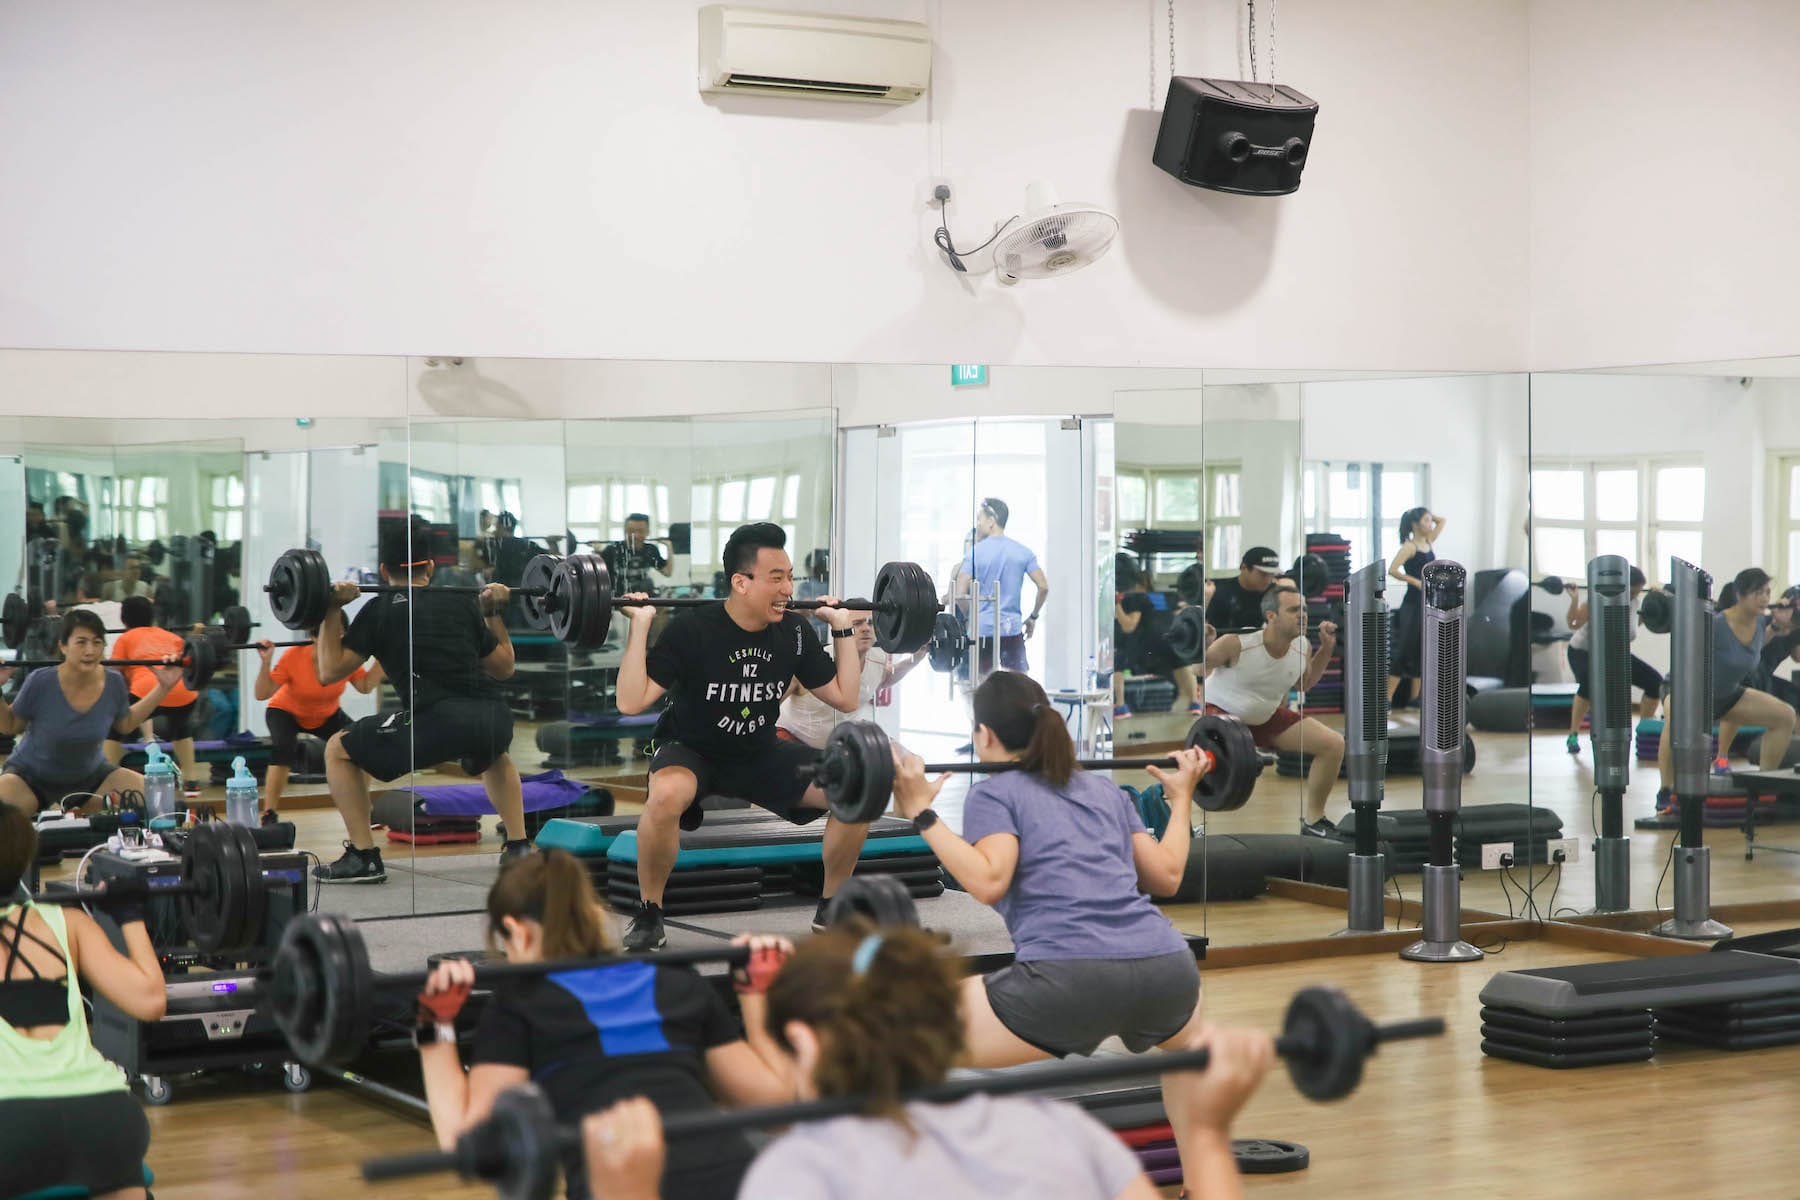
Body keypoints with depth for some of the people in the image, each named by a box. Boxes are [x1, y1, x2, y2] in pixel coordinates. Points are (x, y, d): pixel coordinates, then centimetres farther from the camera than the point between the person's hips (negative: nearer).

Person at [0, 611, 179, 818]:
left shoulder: (113, 683, -16)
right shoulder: (41, 682, -25)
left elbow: (125, 723, 6)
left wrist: (162, 688, -2)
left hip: (89, 775, 4)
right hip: (32, 775, -4)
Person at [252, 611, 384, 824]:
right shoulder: (293, 656, -33)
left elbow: (366, 686, -10)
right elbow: (262, 694, -31)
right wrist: (266, 661, -44)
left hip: (326, 715, 4)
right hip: (286, 712, -4)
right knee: (284, 749, -33)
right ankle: (269, 816, -23)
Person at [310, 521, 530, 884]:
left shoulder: (381, 609, 12)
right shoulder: (461, 603, 24)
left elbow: (329, 672, 9)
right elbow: (503, 667, 32)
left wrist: (332, 612, 15)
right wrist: (495, 613, 42)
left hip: (439, 720, -5)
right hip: (494, 718, 5)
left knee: (338, 751, 15)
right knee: (494, 756, 43)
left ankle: (363, 857, 8)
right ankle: (519, 848, 30)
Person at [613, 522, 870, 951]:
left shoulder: (793, 632, -8)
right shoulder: (693, 628, -23)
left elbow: (844, 698, 2)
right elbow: (631, 701, -28)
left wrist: (843, 628, -1)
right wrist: (640, 625, -32)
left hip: (760, 753, 5)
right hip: (691, 750, -4)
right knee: (667, 796, -40)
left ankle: (832, 908, 6)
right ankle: (648, 914, -17)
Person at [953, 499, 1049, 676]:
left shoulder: (975, 552, -4)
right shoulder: (1023, 552, 5)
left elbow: (960, 593, -10)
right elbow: (1043, 587, 1)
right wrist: (1033, 617, 13)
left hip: (982, 629, -2)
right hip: (1013, 628, 3)